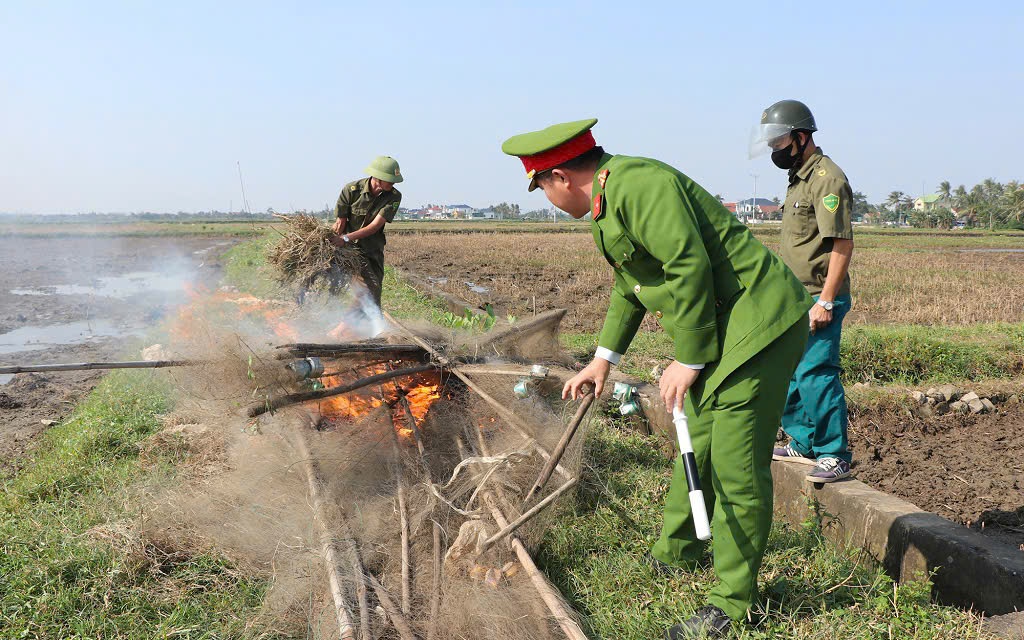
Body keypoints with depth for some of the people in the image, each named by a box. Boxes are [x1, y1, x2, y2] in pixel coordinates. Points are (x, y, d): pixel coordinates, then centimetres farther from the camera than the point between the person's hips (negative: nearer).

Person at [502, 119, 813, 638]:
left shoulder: (638, 185, -19)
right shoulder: (608, 201, 15)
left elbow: (690, 269, -24)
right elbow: (630, 284, 26)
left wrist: (688, 362, -16)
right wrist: (604, 358, 25)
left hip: (756, 323, -11)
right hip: (718, 329, 11)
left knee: (736, 466, -6)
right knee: (695, 446, 21)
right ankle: (676, 551, 40)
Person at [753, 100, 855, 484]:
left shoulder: (827, 179, -14)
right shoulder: (800, 177, 17)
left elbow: (842, 244, -20)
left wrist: (825, 301, -23)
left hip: (818, 298, -10)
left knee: (815, 377, -8)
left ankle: (835, 456, 4)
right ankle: (803, 444, 29)